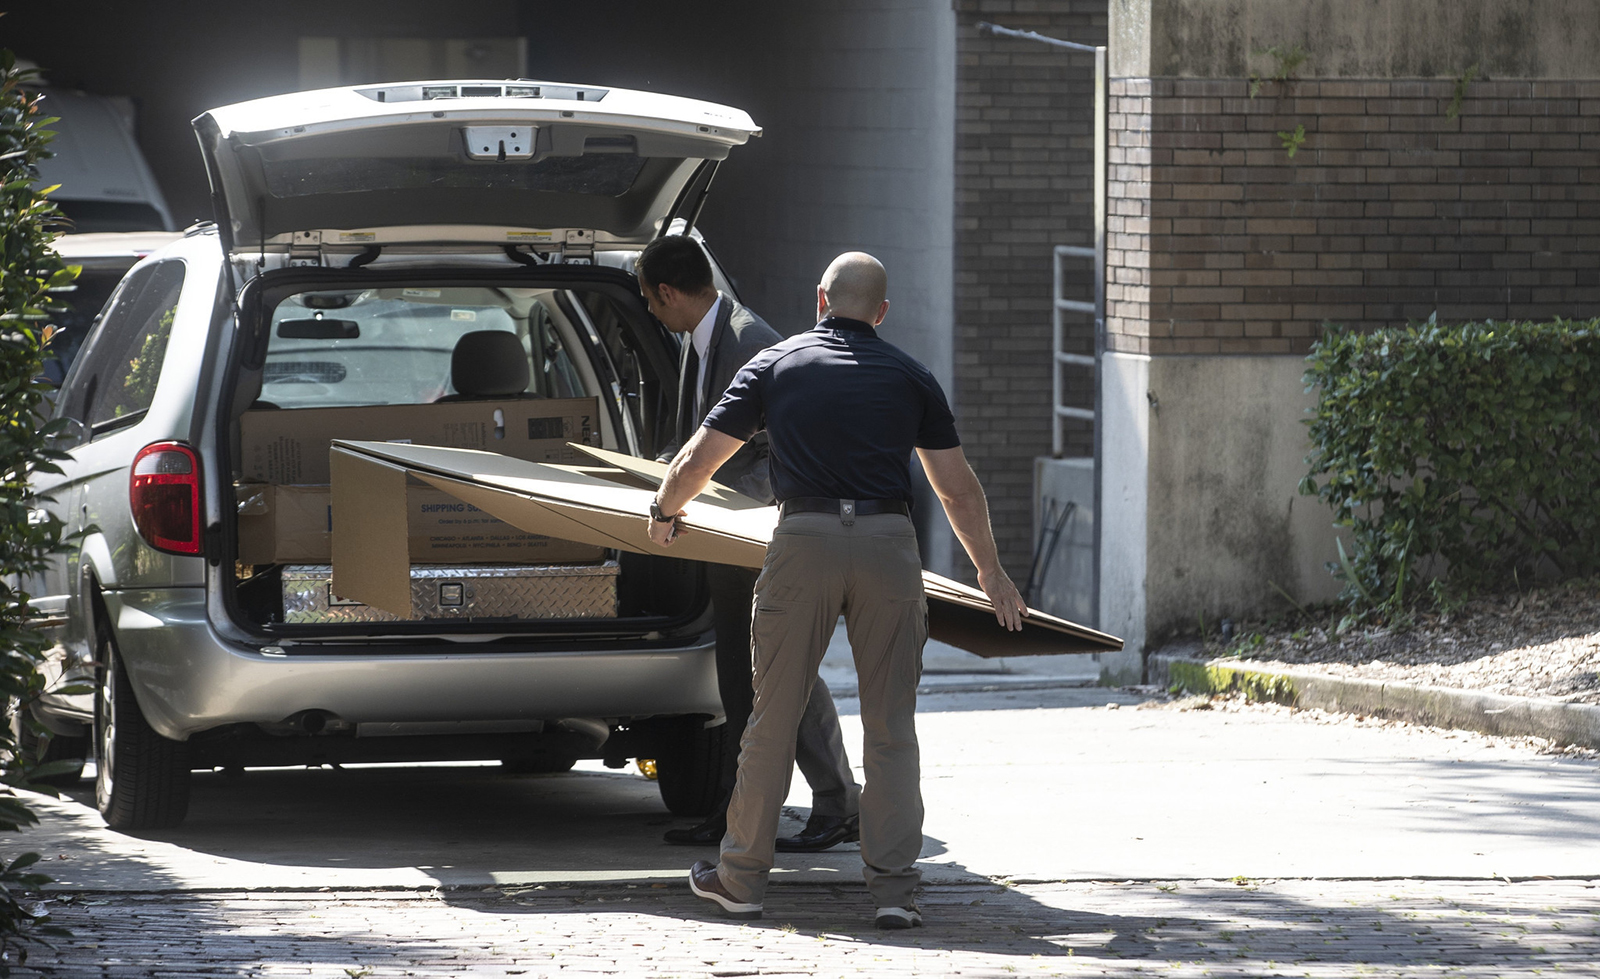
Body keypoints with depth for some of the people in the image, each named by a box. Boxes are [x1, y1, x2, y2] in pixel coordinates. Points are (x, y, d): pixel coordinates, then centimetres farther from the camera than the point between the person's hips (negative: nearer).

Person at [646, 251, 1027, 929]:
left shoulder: (775, 366, 12)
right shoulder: (909, 377, 14)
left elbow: (699, 459, 13)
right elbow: (959, 491, 14)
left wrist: (663, 513, 33)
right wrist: (990, 572, 26)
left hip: (805, 542, 0)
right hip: (888, 542, 0)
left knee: (774, 715, 9)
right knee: (891, 723, 6)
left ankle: (741, 878, 16)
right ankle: (893, 886, -1)